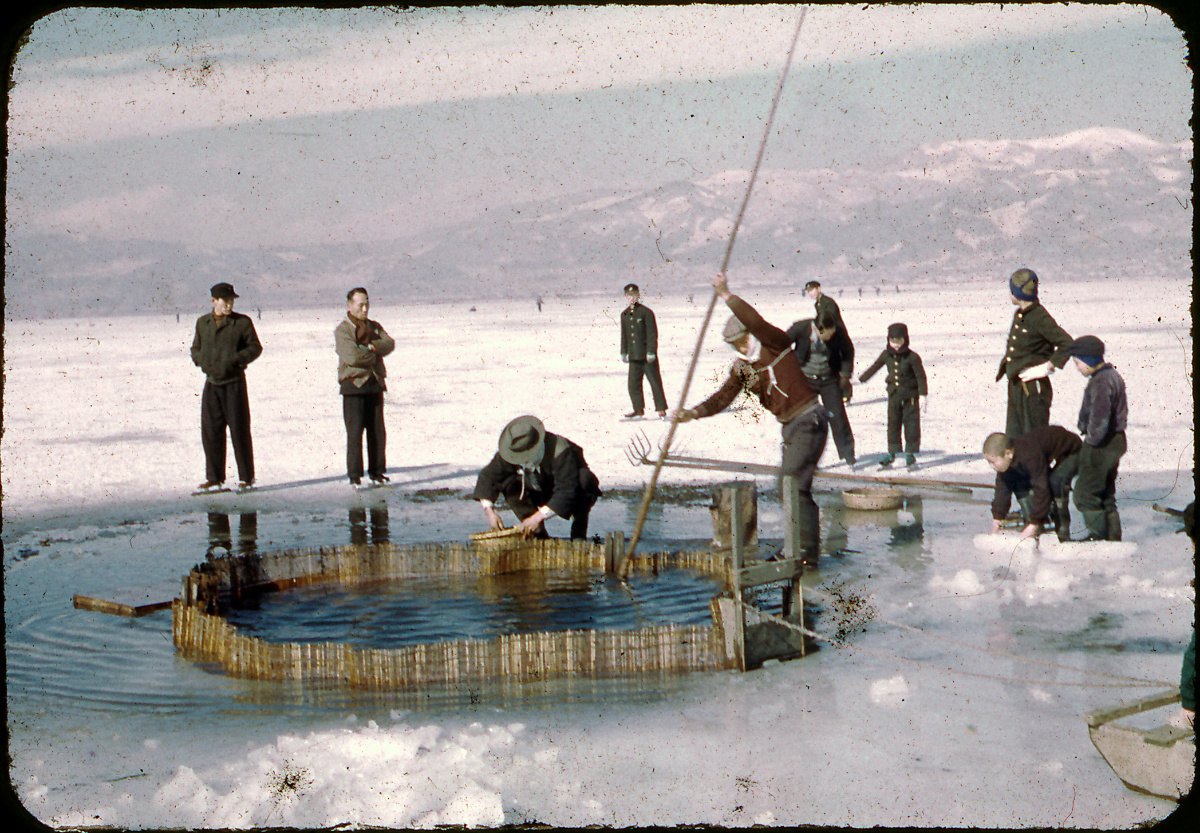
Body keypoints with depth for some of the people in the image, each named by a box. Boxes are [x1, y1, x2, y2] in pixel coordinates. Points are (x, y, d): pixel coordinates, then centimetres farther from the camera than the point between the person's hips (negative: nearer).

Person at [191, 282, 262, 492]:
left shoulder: (242, 322, -2)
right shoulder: (202, 323, 11)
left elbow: (255, 347, 1)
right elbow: (195, 348, 22)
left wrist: (237, 360, -14)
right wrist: (200, 361, 1)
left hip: (234, 382, -4)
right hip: (211, 382, 4)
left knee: (239, 431, -2)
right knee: (210, 431, 5)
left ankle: (246, 477, 7)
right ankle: (214, 478, 16)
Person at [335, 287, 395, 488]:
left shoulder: (374, 326, 16)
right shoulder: (342, 330, -4)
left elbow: (389, 343, 0)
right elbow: (353, 357, -18)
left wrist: (371, 347, -16)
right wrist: (375, 356, -5)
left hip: (375, 383, 6)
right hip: (353, 384, -6)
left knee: (378, 432, 7)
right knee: (355, 432, -6)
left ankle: (377, 472, 16)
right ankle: (355, 475, -1)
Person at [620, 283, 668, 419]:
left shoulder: (646, 312, -7)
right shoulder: (624, 315, 11)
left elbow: (652, 334, -8)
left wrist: (651, 351, -13)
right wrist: (624, 352, 17)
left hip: (647, 356, -5)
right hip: (634, 356, 5)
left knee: (655, 381, -1)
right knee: (633, 383, 6)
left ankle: (661, 409, 5)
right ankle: (638, 408, 19)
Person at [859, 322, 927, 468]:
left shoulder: (912, 357, -14)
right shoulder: (886, 355, 0)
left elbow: (921, 376, -11)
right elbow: (874, 368, 14)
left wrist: (923, 394, -15)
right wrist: (861, 379, 20)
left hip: (910, 397, -4)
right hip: (893, 396, 4)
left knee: (911, 424, 1)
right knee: (893, 423, 7)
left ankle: (910, 453, 11)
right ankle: (892, 453, 14)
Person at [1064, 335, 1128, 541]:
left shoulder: (1101, 382, -20)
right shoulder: (1112, 376, 13)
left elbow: (1099, 418, -28)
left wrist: (1092, 439, -14)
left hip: (1101, 446, -11)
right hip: (1114, 442, 11)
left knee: (1085, 494, -3)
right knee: (1106, 495, 17)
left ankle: (1098, 535, 0)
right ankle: (1113, 537, 22)